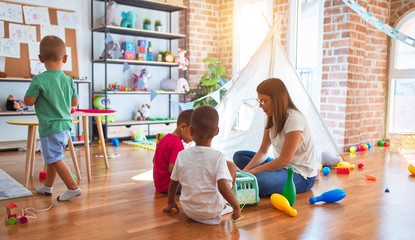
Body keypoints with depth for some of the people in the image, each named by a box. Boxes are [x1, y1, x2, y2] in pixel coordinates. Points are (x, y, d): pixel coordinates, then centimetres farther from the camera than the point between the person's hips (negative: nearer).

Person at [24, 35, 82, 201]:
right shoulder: (68, 80, 0)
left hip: (50, 127, -7)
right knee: (52, 157, 21)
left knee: (55, 159, 1)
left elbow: (28, 101, -9)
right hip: (65, 126, 7)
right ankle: (47, 186, 34)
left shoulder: (39, 80, -16)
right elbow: (75, 102, 9)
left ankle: (73, 188, -1)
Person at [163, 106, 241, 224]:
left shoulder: (182, 155, -9)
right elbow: (223, 187, -27)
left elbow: (173, 182, 2)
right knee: (231, 165, 10)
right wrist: (236, 206, -12)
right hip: (213, 211, -3)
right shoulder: (218, 157, -19)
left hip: (188, 210, 3)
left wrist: (170, 202, 18)